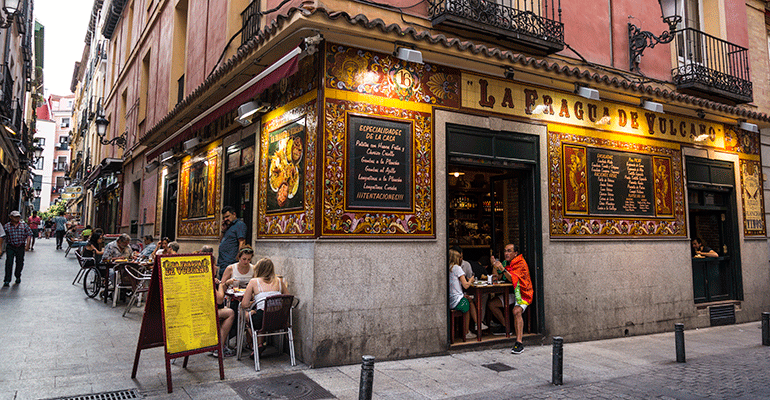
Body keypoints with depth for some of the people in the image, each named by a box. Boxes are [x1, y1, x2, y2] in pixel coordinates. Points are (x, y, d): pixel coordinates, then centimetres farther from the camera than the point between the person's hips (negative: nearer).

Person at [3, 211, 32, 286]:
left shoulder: (24, 225, 5)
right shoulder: (6, 226, 2)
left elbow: (29, 234, 4)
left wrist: (27, 245, -5)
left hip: (21, 247, 2)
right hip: (10, 247, -1)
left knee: (20, 262, 9)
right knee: (9, 263, -8)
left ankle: (18, 277, 31)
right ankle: (7, 281, -6)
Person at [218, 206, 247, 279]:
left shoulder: (240, 224, -5)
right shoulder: (229, 226, 22)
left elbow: (242, 242, -15)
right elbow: (221, 242, 26)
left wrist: (238, 258, -21)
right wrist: (223, 231, 12)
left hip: (230, 263, -9)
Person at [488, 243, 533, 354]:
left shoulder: (521, 263, -14)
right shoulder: (505, 262, 9)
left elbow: (512, 279, -25)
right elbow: (498, 278, 3)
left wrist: (502, 268, -35)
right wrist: (495, 267, -12)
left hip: (523, 294, -8)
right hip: (510, 293, 8)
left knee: (516, 311, -32)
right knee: (492, 304, -2)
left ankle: (519, 342, -36)